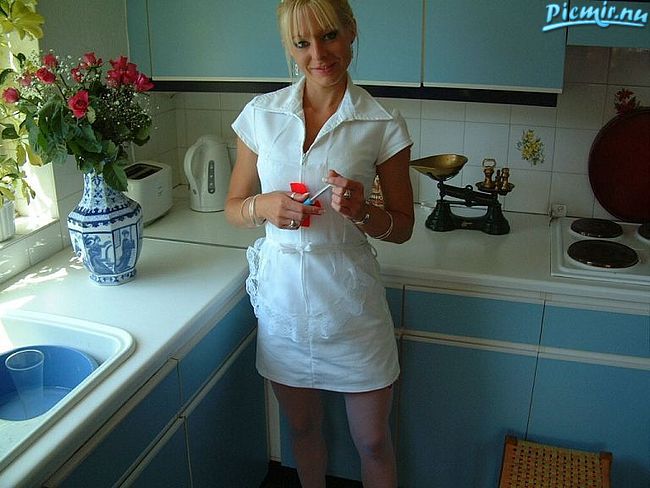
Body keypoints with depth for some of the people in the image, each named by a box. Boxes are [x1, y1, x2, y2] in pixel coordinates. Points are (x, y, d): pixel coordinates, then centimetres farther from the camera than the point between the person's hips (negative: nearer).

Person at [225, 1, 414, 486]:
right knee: (303, 427, 22)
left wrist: (363, 212, -21)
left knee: (373, 442, 12)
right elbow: (234, 207, 6)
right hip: (284, 296, 2)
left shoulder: (382, 124, -8)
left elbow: (402, 227, 0)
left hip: (350, 298, -2)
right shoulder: (261, 114, -2)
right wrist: (264, 206, -16)